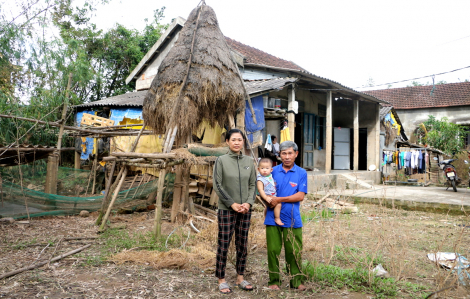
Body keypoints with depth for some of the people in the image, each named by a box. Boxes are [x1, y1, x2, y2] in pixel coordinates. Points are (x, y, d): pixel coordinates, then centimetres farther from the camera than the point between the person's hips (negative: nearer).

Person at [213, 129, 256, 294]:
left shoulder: (249, 161, 5)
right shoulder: (221, 160, -5)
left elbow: (253, 184, 7)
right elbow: (217, 185, -8)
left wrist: (248, 202, -8)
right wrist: (233, 204, -12)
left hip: (245, 210, 4)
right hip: (226, 209, -4)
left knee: (242, 245, 10)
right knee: (223, 245, 1)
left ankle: (240, 278, 23)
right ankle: (221, 280, 14)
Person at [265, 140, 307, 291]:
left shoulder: (301, 173, 2)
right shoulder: (273, 171, 7)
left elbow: (300, 196, -6)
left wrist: (279, 200, -12)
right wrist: (269, 201, -5)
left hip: (292, 219, -1)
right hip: (273, 218, 1)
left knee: (294, 251, 4)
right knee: (273, 250, 4)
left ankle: (297, 281, 19)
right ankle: (274, 280, 18)